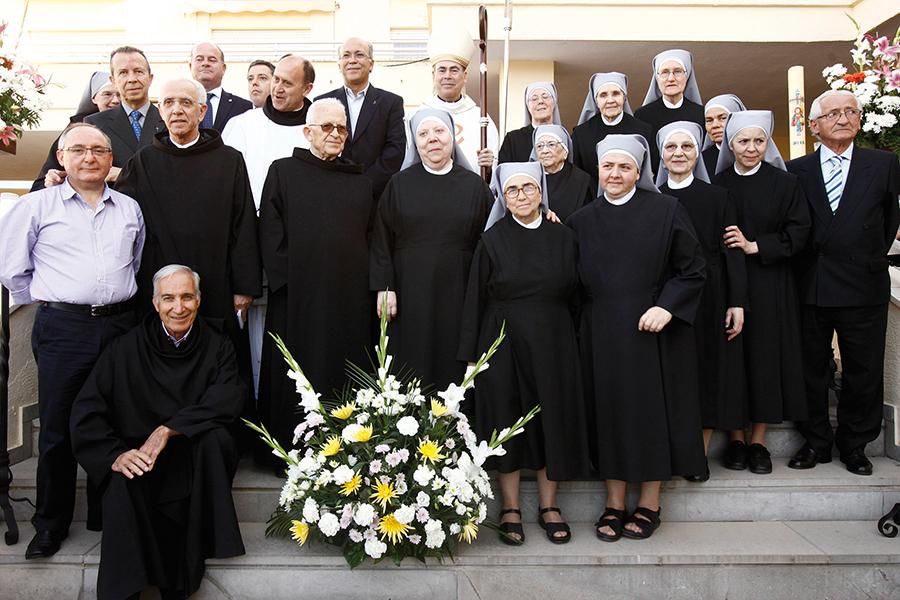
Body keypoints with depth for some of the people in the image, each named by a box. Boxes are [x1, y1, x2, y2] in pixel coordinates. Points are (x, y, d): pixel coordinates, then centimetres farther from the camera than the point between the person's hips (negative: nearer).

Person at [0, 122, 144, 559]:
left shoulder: (129, 209, 12)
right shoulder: (36, 206, 2)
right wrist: (47, 303, 7)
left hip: (119, 323, 3)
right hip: (62, 327, -3)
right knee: (57, 429, 3)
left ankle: (107, 514, 25)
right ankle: (51, 524, 19)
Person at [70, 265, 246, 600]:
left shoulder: (216, 345, -2)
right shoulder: (127, 349, -3)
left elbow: (230, 398, -18)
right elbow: (85, 413, -7)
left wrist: (169, 429, -27)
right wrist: (114, 454, -24)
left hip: (196, 459, 1)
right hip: (137, 456, 0)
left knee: (215, 437, -30)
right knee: (122, 485, -31)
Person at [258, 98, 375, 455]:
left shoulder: (360, 181, 14)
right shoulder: (283, 172, 5)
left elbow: (371, 236, 11)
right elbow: (270, 233, -1)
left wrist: (371, 285, 1)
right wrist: (286, 279, -9)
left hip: (350, 299, 3)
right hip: (298, 297, -2)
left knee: (346, 378, 7)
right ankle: (292, 453, 16)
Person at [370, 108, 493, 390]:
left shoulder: (474, 185, 6)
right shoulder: (399, 184, 5)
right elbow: (382, 238, 2)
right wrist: (384, 287, -6)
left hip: (459, 295, 0)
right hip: (410, 294, 0)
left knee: (453, 365, 4)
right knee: (412, 365, 4)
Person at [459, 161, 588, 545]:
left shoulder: (563, 238, 5)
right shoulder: (493, 240, 0)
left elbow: (575, 294, 8)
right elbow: (476, 299, 0)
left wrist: (572, 345, 3)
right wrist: (472, 353, -4)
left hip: (552, 345, 2)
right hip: (504, 345, -2)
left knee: (552, 420, 6)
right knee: (507, 422, 4)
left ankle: (548, 505, 21)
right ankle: (510, 509, 17)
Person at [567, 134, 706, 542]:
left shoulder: (666, 210, -1)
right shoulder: (581, 221, 8)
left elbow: (693, 269, -2)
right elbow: (574, 282, 13)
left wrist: (666, 307, -14)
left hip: (652, 331, -2)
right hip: (601, 335, 3)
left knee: (652, 410, 4)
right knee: (608, 412, 5)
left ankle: (649, 504, 18)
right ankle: (614, 504, 16)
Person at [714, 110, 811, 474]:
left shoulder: (784, 183, 2)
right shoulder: (717, 185, 3)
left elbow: (797, 234, -3)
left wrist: (754, 246, -13)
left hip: (770, 285, 0)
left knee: (766, 355, 3)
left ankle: (758, 441, 14)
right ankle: (735, 438, 14)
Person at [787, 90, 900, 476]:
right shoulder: (796, 170, 4)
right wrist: (803, 267, 4)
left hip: (864, 288, 0)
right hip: (810, 288, 0)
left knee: (864, 372, 7)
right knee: (811, 370, 9)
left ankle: (855, 445, 24)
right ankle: (816, 442, 23)